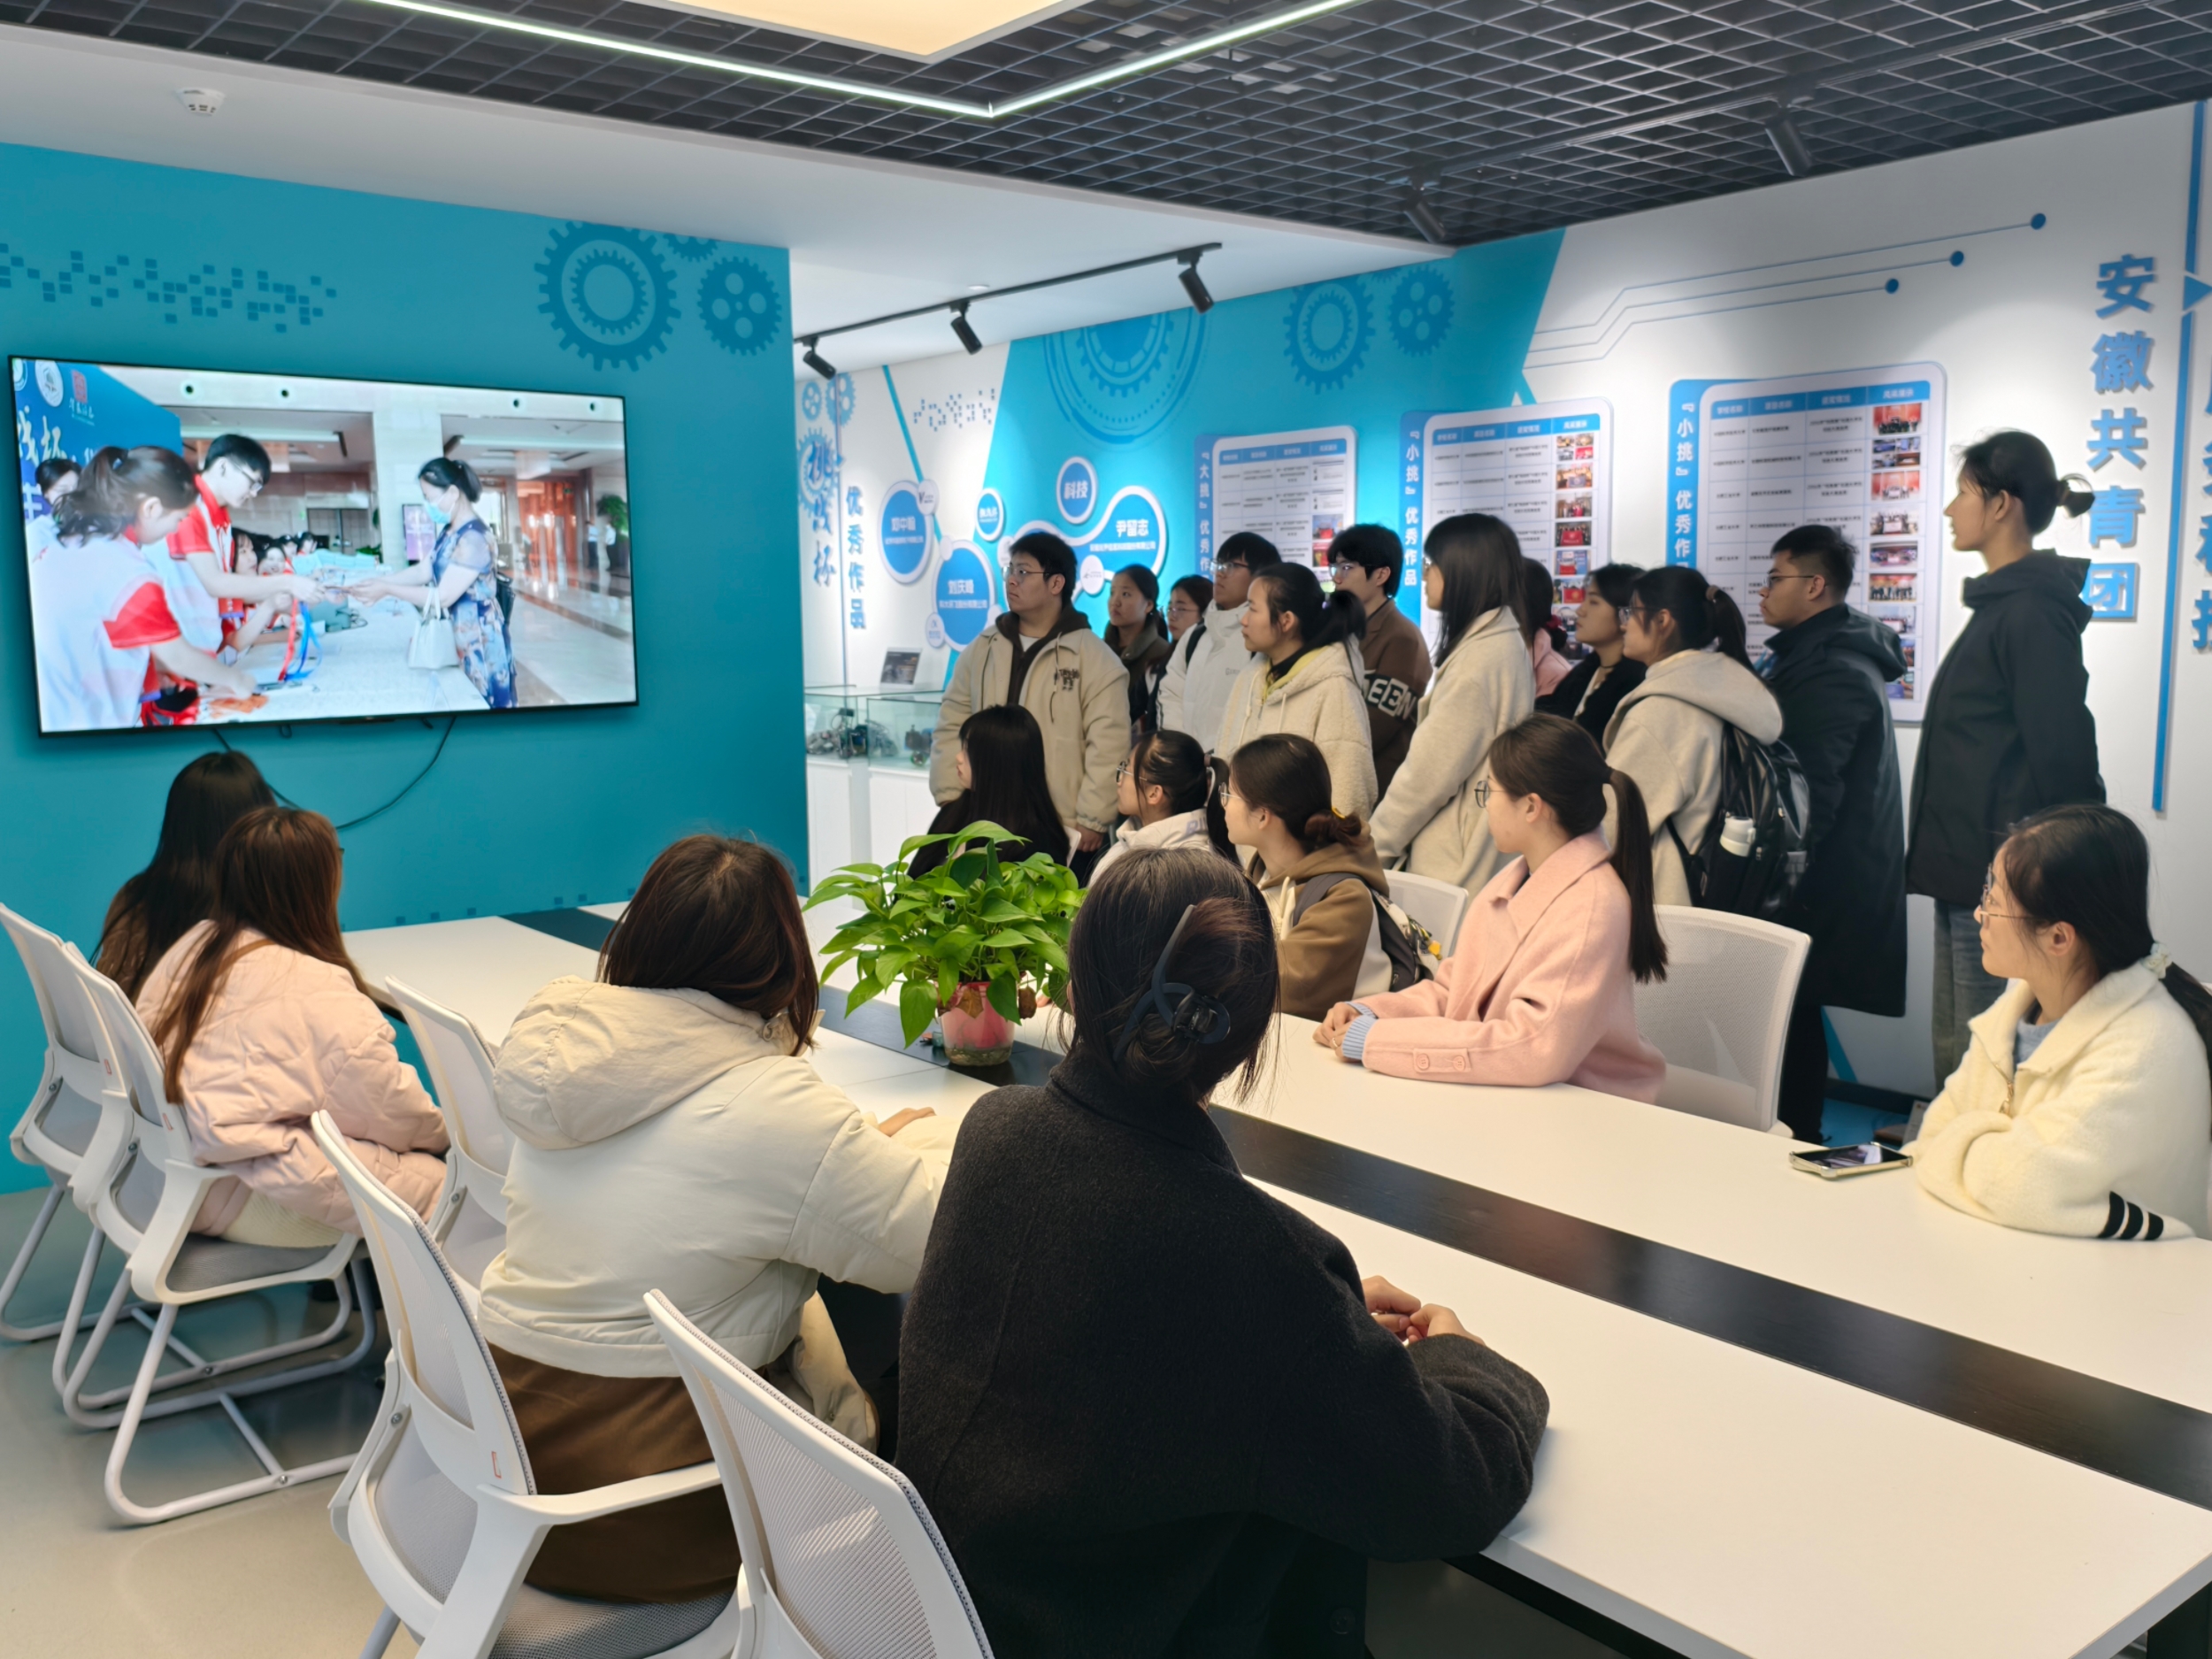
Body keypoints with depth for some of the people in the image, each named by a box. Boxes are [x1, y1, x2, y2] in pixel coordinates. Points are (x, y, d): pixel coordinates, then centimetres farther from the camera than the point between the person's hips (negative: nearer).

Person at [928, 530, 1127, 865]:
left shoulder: (1095, 658, -5)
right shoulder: (981, 651, 11)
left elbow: (1107, 746, -9)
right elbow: (953, 727, 13)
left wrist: (1092, 821, -13)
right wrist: (950, 800, 4)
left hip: (1065, 832, -4)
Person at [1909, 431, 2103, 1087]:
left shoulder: (2033, 612, -15)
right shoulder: (2003, 603, 15)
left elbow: (2061, 751, -18)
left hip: (1995, 865, -10)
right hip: (1964, 860, 10)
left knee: (1975, 1048, -4)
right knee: (1953, 1042, 16)